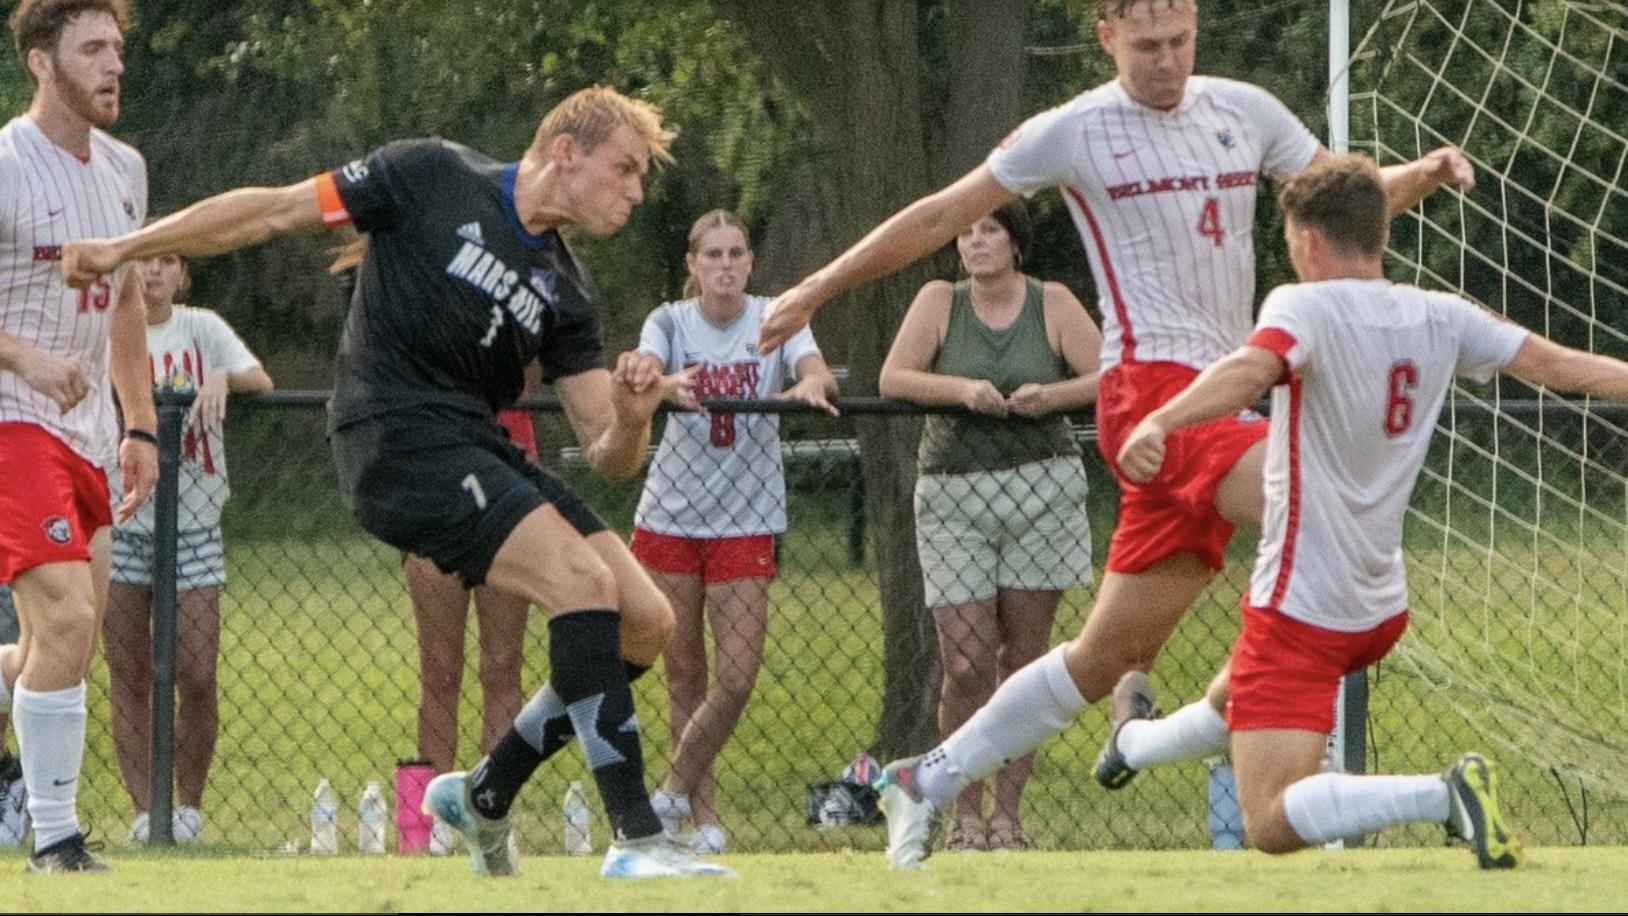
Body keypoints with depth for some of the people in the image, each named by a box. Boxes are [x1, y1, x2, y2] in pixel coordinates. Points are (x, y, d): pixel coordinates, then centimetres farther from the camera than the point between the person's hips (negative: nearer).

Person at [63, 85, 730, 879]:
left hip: (478, 451, 8)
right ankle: (635, 839, -24)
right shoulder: (432, 178, -3)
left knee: (645, 621, 0)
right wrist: (124, 248, -2)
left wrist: (632, 415, -14)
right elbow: (273, 211, 1)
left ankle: (486, 795, 19)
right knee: (584, 580, -24)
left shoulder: (563, 291, 13)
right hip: (399, 437, -8)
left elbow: (607, 456, 10)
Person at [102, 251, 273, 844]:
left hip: (193, 523, 0)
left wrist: (223, 377, -27)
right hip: (121, 522, 0)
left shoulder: (201, 329, 4)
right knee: (129, 678, -1)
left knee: (196, 677, -5)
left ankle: (190, 806, 9)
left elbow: (261, 381, -6)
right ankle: (143, 810, 4)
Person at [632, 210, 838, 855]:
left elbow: (819, 373, -19)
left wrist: (811, 383, -43)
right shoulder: (671, 322, -1)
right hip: (671, 514, 0)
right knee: (685, 676, 4)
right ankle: (703, 813, 13)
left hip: (746, 518, 0)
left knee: (738, 675, -10)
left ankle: (675, 790, 8)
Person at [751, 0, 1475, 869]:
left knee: (1110, 653, 7)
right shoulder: (1075, 131, 0)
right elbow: (940, 217, 7)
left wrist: (1425, 173, -2)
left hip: (1222, 399, 6)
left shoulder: (1244, 113, 12)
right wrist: (818, 288, 9)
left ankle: (924, 784, 19)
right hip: (1149, 382, -6)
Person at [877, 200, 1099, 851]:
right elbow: (893, 379, -3)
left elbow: (1108, 379, -1)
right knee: (966, 662, -9)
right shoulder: (939, 302, 5)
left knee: (1022, 656, 1)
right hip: (953, 495, 0)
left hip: (1040, 489, 0)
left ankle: (1008, 814, 7)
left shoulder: (1053, 305, 5)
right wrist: (961, 389, -18)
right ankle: (965, 816, 1)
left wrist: (1052, 395, -19)